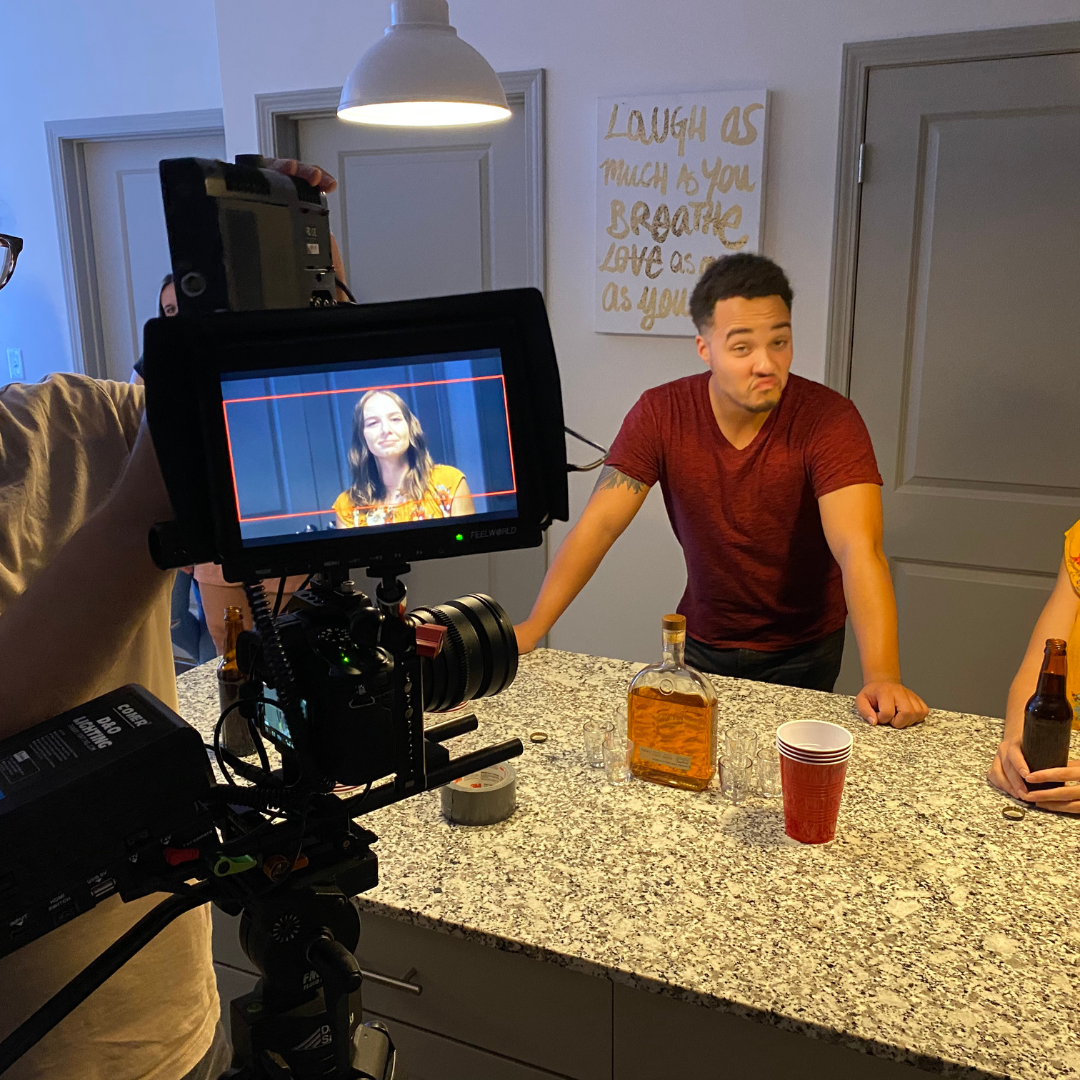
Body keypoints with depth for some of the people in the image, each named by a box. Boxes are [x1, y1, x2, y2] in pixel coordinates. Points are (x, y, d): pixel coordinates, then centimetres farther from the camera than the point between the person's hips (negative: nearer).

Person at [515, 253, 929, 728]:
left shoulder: (829, 419, -24)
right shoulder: (661, 413, -16)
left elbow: (859, 549, -34)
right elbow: (598, 525, -18)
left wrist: (882, 677, -47)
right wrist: (532, 629, -27)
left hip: (801, 652, -2)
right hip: (700, 642, 2)